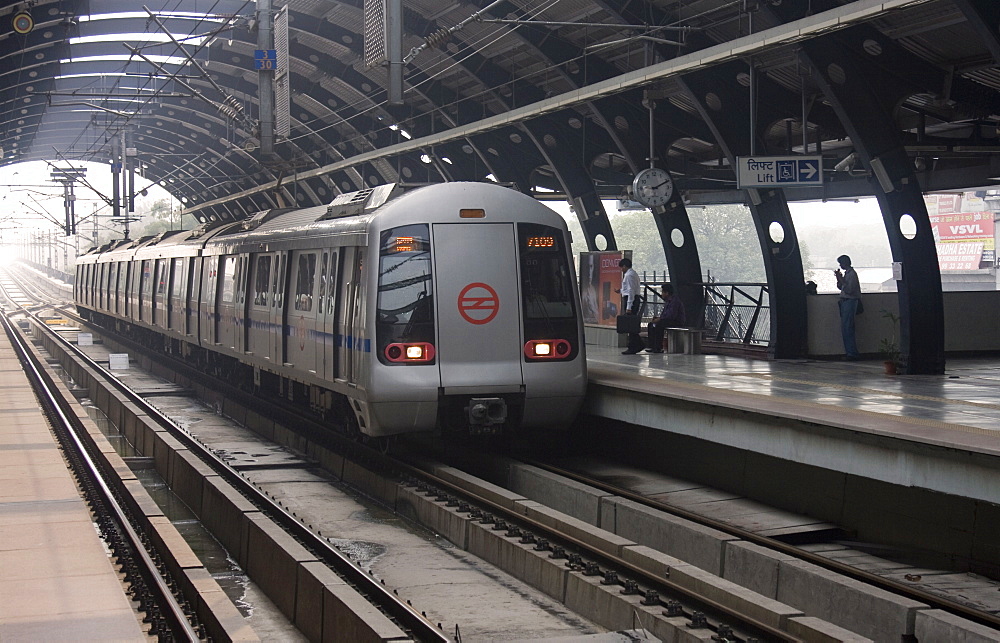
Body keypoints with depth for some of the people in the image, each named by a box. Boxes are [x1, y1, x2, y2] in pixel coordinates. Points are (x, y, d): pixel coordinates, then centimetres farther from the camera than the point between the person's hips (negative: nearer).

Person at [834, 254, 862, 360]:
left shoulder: (851, 274, -13)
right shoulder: (847, 273, 17)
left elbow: (849, 290, -20)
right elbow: (841, 287, 23)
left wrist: (841, 279, -17)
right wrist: (839, 277, 9)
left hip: (850, 301, -10)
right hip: (845, 302, 10)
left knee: (847, 328, -12)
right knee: (845, 328, 9)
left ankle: (852, 353, -13)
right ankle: (852, 353, 11)